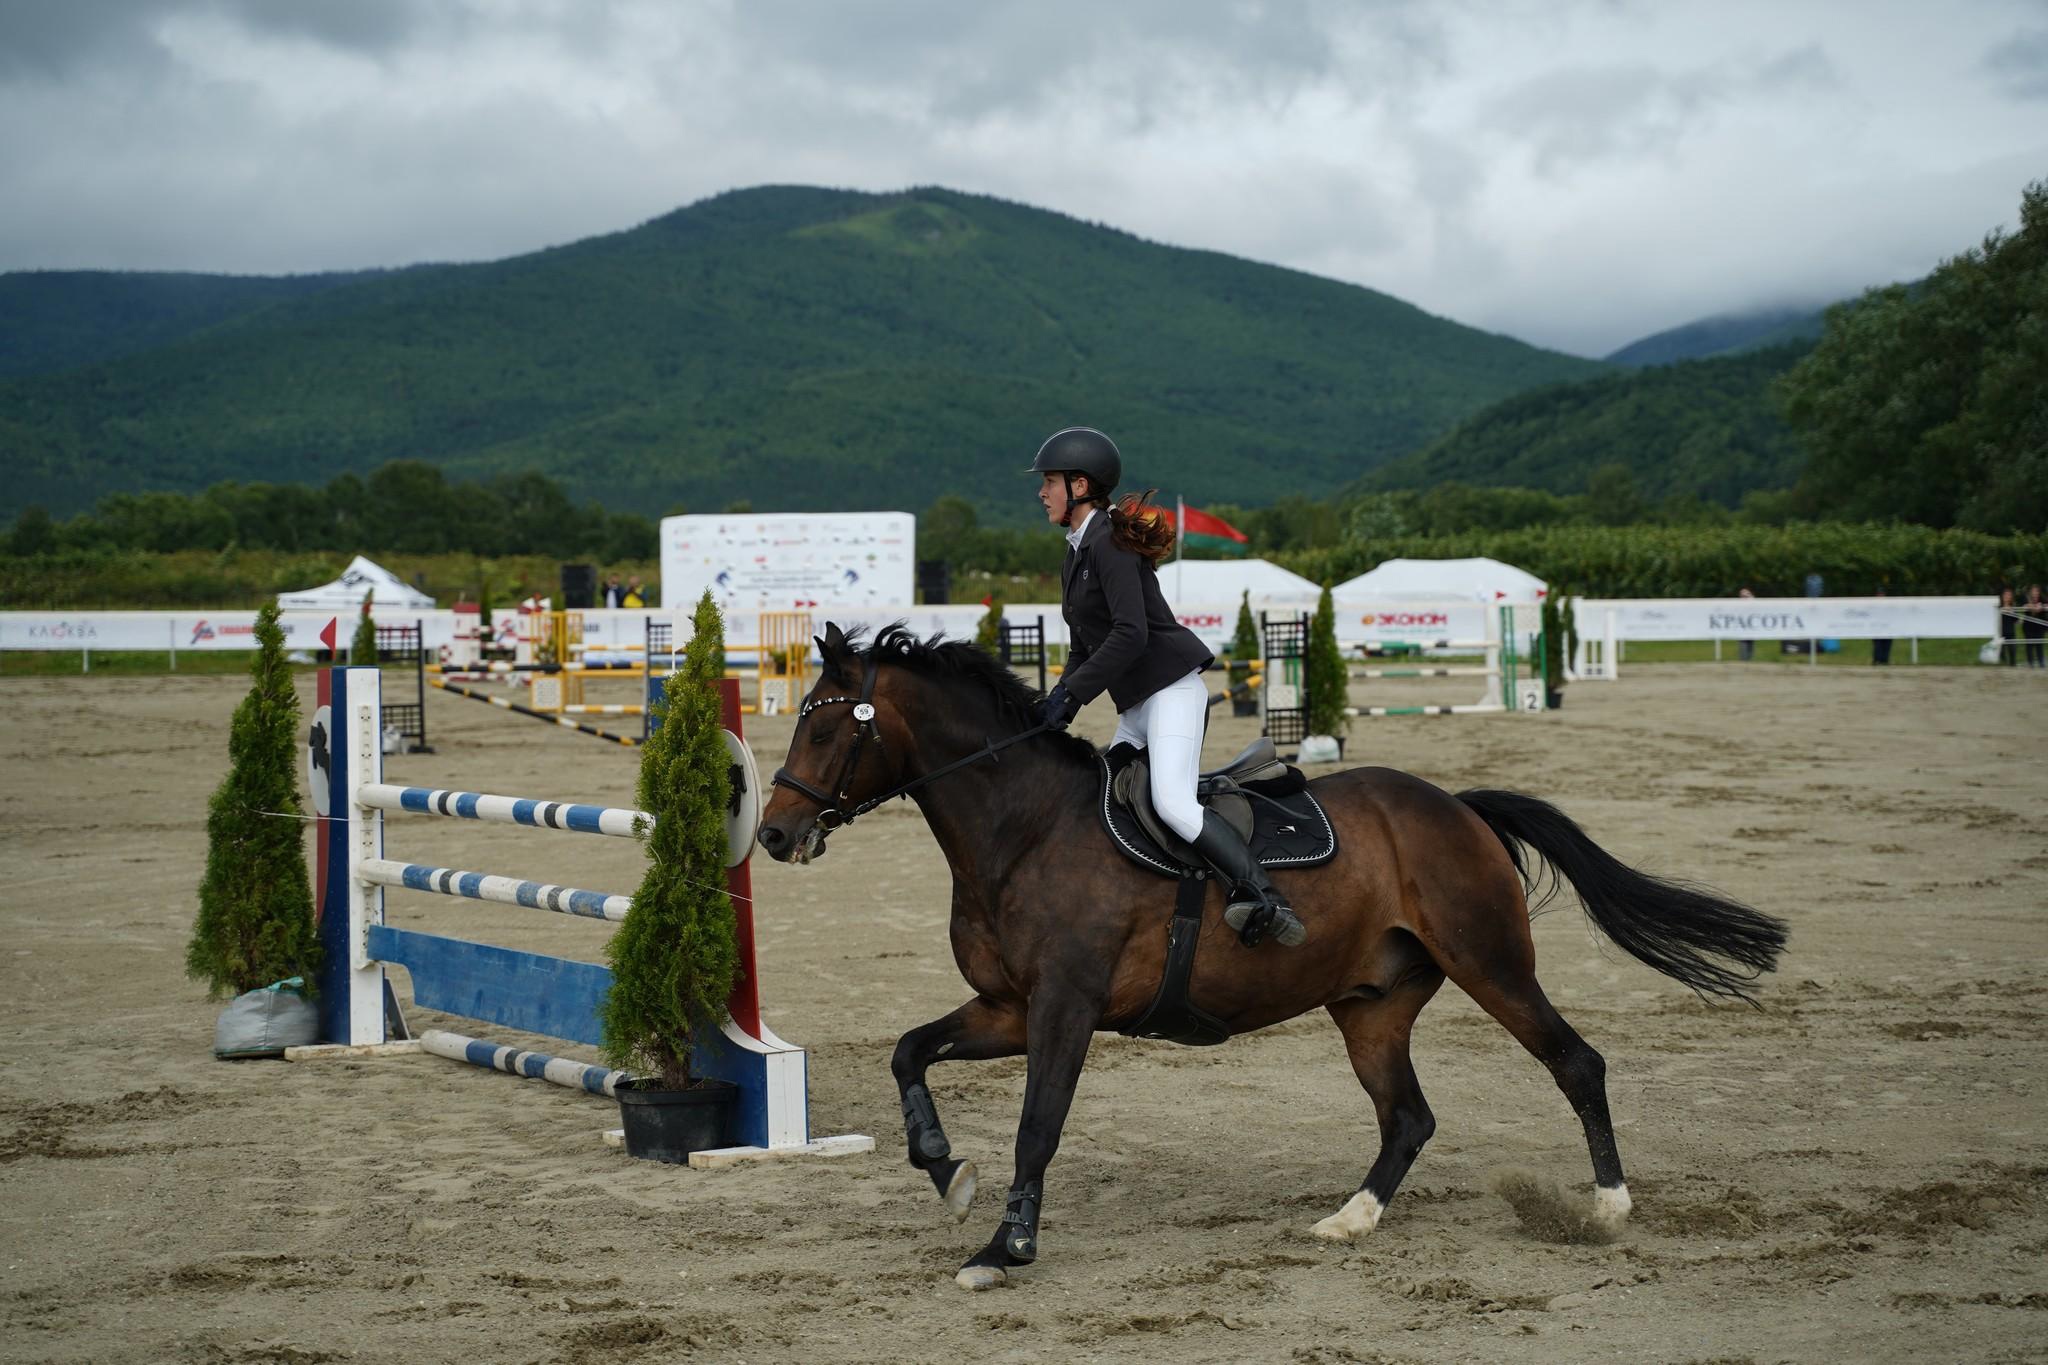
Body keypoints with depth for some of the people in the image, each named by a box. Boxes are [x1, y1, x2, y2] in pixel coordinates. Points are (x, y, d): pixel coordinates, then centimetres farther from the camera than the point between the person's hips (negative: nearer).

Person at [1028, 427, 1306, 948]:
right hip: (1136, 704, 11)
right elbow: (1084, 649, 22)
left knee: (1171, 802, -26)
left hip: (1173, 685, -11)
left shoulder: (1111, 543, -12)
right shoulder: (1074, 559, 18)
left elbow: (1130, 635, -22)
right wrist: (1057, 703, 7)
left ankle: (1266, 900, -27)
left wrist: (1069, 695, -20)